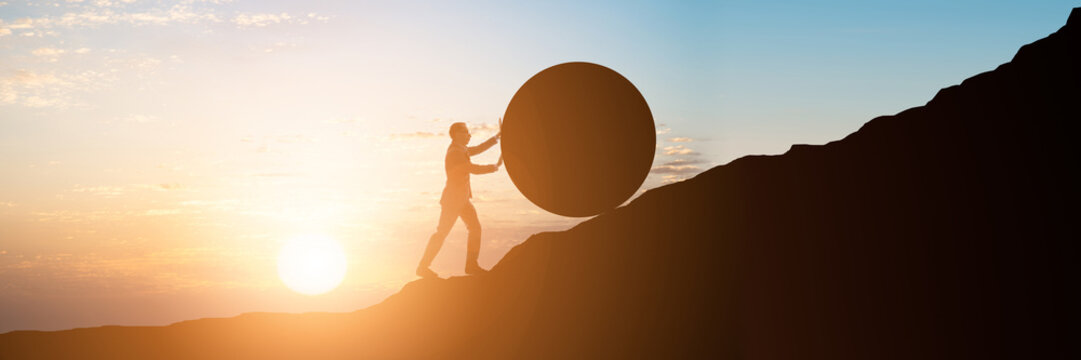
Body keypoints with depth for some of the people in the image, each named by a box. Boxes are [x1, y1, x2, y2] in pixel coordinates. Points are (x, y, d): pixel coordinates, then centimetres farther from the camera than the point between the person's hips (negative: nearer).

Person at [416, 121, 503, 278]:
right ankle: (423, 267, 2)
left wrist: (497, 137, 16)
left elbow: (478, 149, 20)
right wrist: (494, 167, -10)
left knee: (475, 228, 9)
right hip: (452, 199, -10)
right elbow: (474, 169, -24)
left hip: (462, 199, 10)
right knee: (442, 232, -5)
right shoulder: (455, 153, -21)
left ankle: (471, 265, 16)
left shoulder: (459, 149, 10)